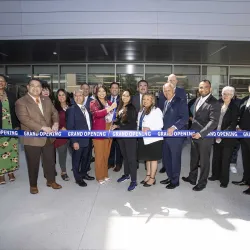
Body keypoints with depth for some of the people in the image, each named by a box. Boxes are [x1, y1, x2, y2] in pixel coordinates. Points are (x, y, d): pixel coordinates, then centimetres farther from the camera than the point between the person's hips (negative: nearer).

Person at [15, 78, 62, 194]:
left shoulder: (47, 99, 8)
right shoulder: (21, 102, -10)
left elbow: (54, 112, 8)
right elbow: (24, 119, -20)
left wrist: (56, 123, -14)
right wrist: (42, 128, -26)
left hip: (48, 137, 5)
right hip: (32, 138, -5)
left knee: (50, 160, 16)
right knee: (33, 163, 10)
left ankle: (51, 181, 35)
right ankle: (33, 185, 30)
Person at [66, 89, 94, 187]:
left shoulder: (86, 108, 11)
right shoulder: (71, 110, -9)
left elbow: (89, 123, 12)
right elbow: (70, 127, -14)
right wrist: (74, 141, -18)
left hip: (88, 139, 7)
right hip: (78, 140, -6)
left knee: (86, 158, 19)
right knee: (77, 160, 8)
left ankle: (84, 174, 39)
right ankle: (78, 178, 25)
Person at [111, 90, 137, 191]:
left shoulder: (132, 108, -12)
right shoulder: (120, 107, 8)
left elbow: (132, 124, -17)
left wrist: (118, 126, -14)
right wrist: (114, 125, -5)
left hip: (130, 136, -6)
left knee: (131, 157, 0)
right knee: (125, 156, 18)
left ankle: (133, 181, 9)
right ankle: (126, 174, 35)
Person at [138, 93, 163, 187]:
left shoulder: (156, 110, -9)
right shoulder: (141, 111, 14)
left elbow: (160, 124, -16)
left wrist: (150, 128, -26)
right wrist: (139, 130, 8)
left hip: (153, 138, -7)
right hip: (144, 138, 7)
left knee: (153, 158, 3)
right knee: (147, 158, 16)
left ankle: (152, 178, 14)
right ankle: (148, 176, 29)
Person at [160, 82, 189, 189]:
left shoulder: (180, 102, -9)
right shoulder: (166, 102, 16)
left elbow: (185, 118, -18)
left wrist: (174, 127, -26)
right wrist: (163, 129, 5)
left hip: (175, 135, -7)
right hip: (166, 135, 8)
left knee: (175, 159, 6)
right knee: (165, 158, 15)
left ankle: (175, 181, 22)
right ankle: (170, 177, 34)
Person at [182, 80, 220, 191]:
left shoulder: (214, 103, -15)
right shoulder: (198, 100, 10)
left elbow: (214, 121, -22)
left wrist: (201, 133, -30)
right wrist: (192, 130, 11)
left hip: (205, 137, -7)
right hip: (194, 135, 7)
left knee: (204, 161, 9)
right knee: (193, 158, 20)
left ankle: (202, 183, 26)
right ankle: (192, 178, 37)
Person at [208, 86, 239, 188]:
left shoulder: (234, 108, -7)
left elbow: (233, 124, -12)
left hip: (227, 138, -4)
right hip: (216, 137, 4)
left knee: (225, 159, 7)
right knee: (216, 157, 14)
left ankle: (224, 180, 21)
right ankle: (216, 175, 33)